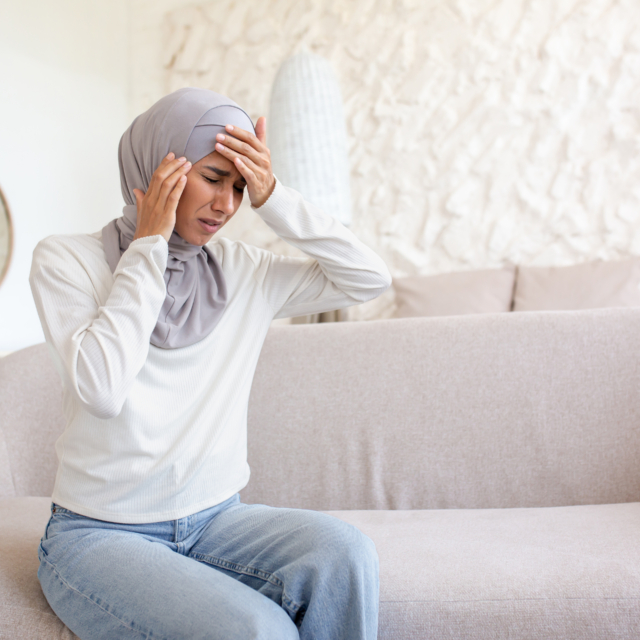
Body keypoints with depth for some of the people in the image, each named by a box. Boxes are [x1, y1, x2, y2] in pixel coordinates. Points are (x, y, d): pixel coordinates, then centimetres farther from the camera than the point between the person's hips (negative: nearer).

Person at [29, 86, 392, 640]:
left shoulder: (241, 271, 4)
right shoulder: (66, 259, -5)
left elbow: (370, 278, -1)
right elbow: (101, 385, -21)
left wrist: (273, 199, -8)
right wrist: (149, 246, -14)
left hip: (216, 518, 4)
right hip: (100, 533, -4)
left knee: (345, 552, -26)